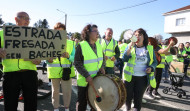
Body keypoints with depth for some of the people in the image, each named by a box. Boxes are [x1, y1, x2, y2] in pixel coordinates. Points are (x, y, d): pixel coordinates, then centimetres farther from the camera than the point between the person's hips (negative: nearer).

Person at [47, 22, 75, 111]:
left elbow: (74, 58, 2)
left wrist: (68, 56, -20)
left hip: (66, 71, 0)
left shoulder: (70, 43, 7)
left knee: (67, 91, 4)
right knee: (55, 91, 11)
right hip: (54, 71, 1)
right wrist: (48, 60, -15)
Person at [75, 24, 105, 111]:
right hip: (84, 80, -5)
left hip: (97, 79, 5)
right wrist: (86, 75, -22)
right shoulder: (81, 46, -15)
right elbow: (77, 63, -16)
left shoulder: (98, 45, 3)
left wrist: (101, 67, -3)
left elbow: (102, 58, 16)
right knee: (82, 103, 11)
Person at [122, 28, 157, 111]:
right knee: (128, 96, 14)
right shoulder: (130, 46, -1)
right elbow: (124, 59, -12)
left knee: (138, 98, 8)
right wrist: (130, 48, -25)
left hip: (142, 78, 0)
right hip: (129, 76, 0)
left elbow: (154, 62, 10)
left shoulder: (150, 48, 2)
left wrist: (151, 68, -11)